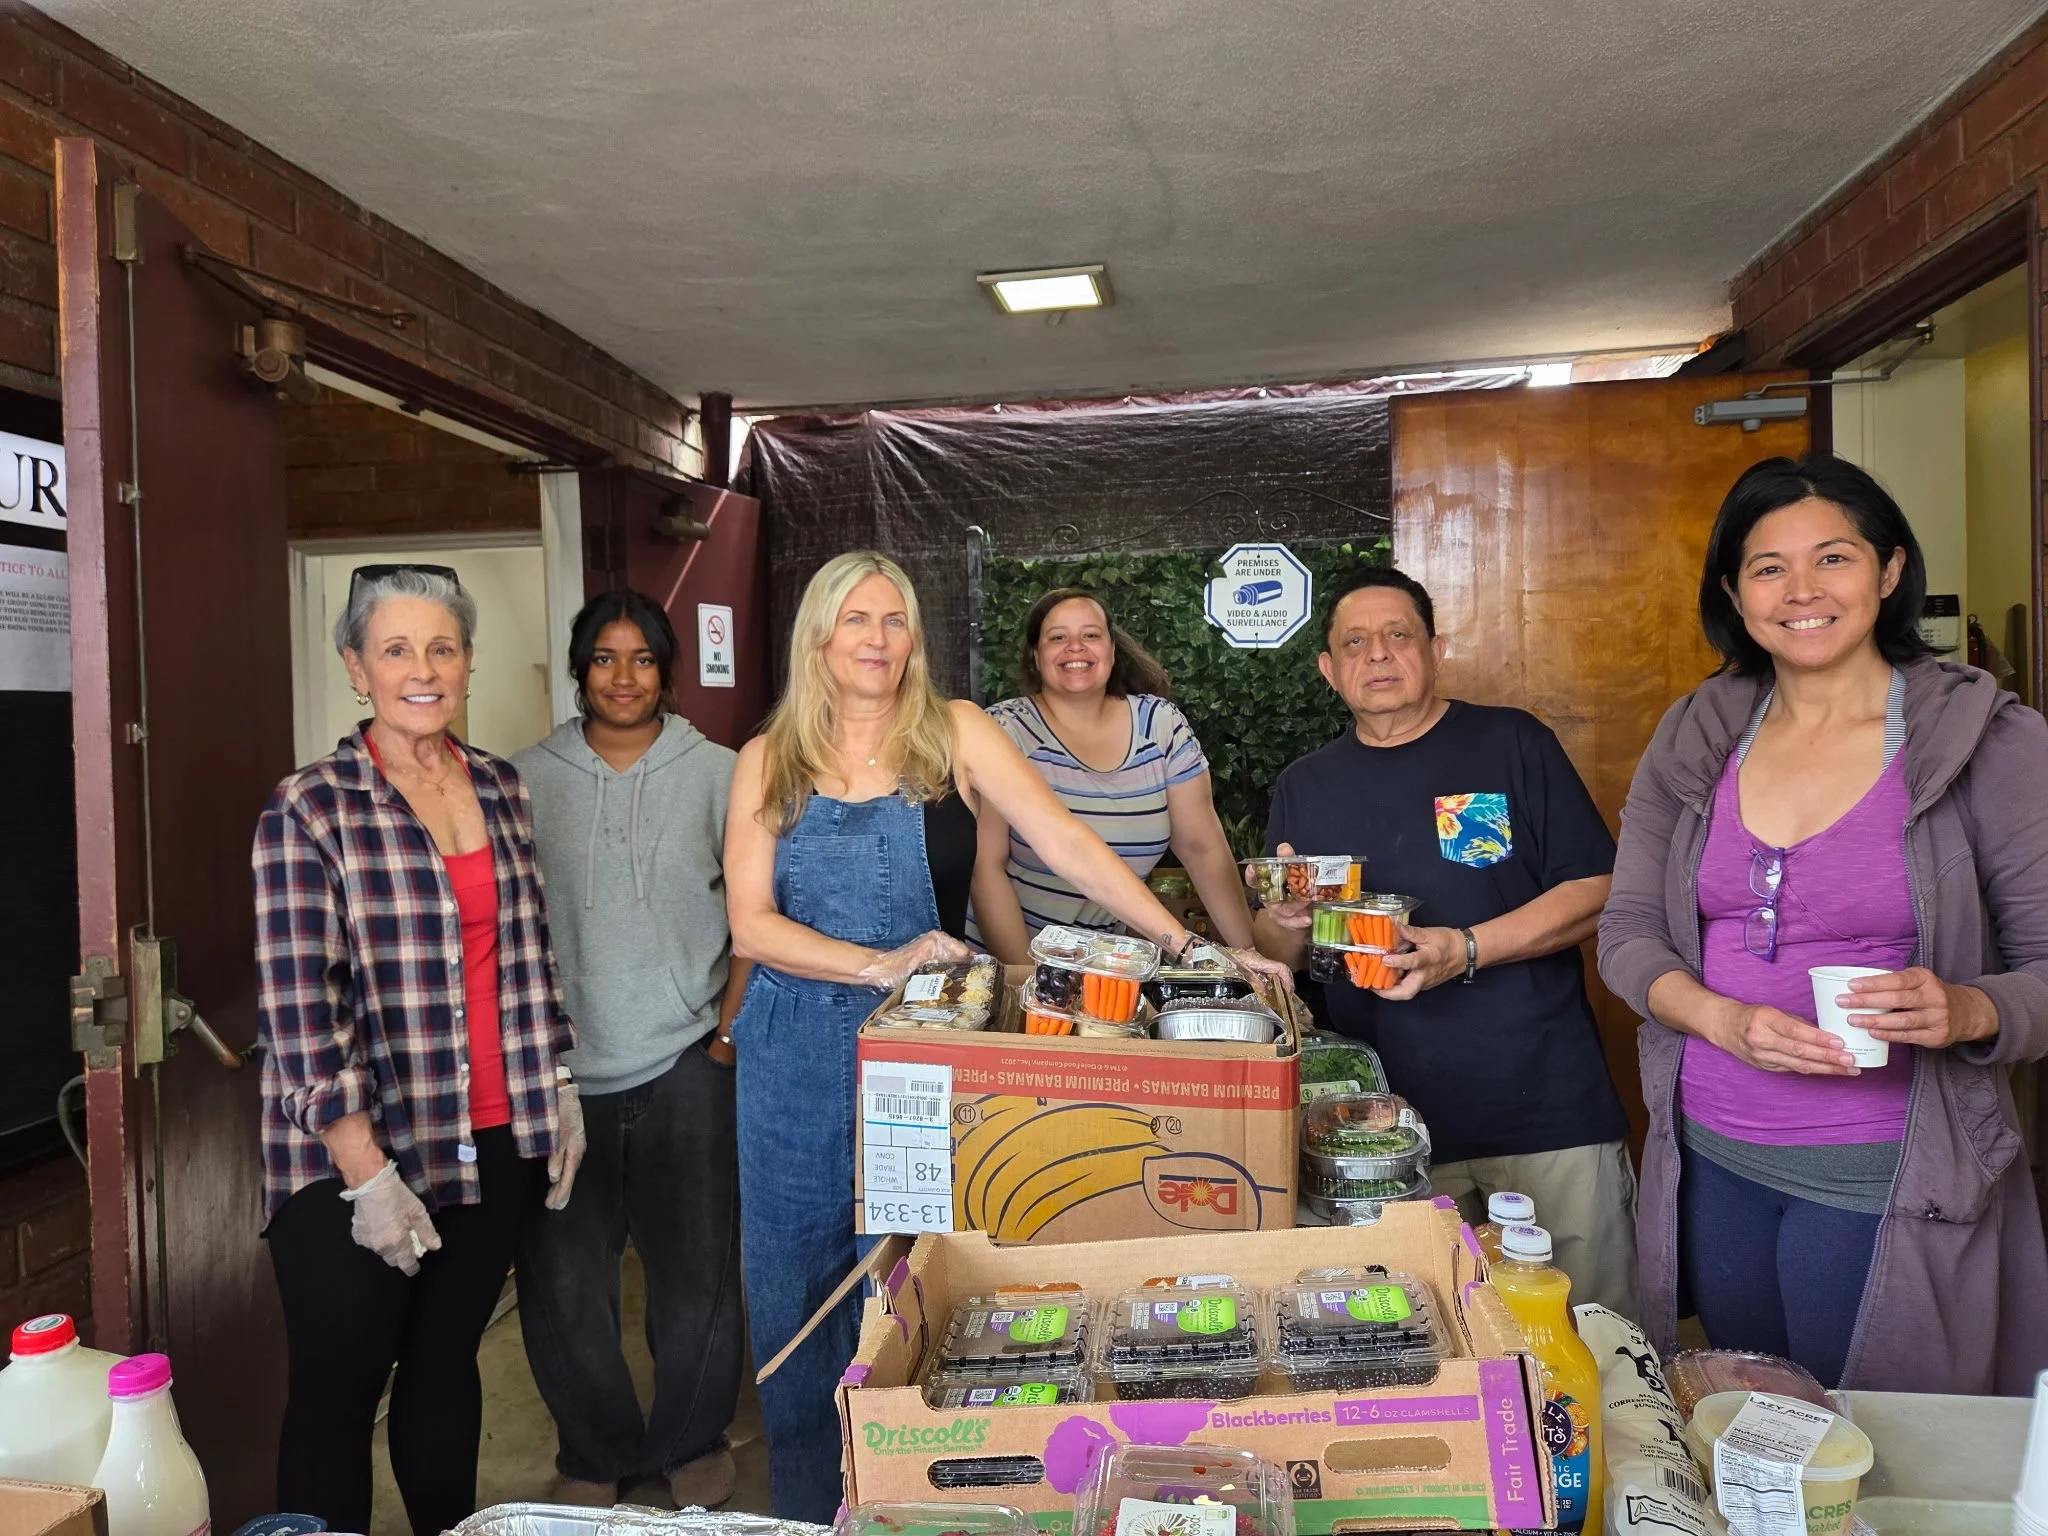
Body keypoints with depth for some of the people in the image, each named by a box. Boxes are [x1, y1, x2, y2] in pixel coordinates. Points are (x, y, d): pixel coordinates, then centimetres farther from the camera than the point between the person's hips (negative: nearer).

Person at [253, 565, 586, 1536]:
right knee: (338, 1388, 8)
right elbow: (298, 1013, -13)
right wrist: (368, 1178, -15)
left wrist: (558, 1091, 12)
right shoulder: (309, 811, -10)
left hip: (493, 1144, 5)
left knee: (447, 1364, 18)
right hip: (356, 1161, -4)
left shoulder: (499, 788, 6)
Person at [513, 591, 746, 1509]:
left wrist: (730, 1027, -3)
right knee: (562, 1286, 8)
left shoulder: (717, 773, 1)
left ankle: (691, 1442, 34)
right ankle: (595, 1453, 34)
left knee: (695, 1276, 7)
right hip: (562, 1071, 1)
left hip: (684, 1065, -1)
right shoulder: (529, 779, 4)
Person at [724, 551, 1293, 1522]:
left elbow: (1068, 844, -9)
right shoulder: (768, 762, 3)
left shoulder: (953, 734, -2)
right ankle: (807, 1509, 32)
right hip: (796, 1059, 2)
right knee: (795, 1296, 11)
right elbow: (751, 925, -4)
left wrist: (1187, 945, -18)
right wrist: (879, 965, -18)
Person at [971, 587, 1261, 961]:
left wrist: (1250, 951, -1)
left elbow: (1204, 848, 4)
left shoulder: (1162, 724, 1)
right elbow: (986, 865, -10)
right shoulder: (1003, 732, -8)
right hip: (1004, 956, -3)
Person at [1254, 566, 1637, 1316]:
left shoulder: (1513, 744, 0)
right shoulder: (1303, 787, 9)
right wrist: (1284, 917, -11)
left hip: (1548, 1106, -2)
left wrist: (1468, 949, -19)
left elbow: (1597, 891, -4)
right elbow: (1278, 956, 13)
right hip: (1390, 1121, 2)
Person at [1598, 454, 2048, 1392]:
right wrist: (1727, 1021, -15)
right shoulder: (1695, 738, 3)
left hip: (1882, 1177, -3)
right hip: (1711, 1158, 3)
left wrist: (1968, 1012, -25)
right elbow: (1626, 934, 2)